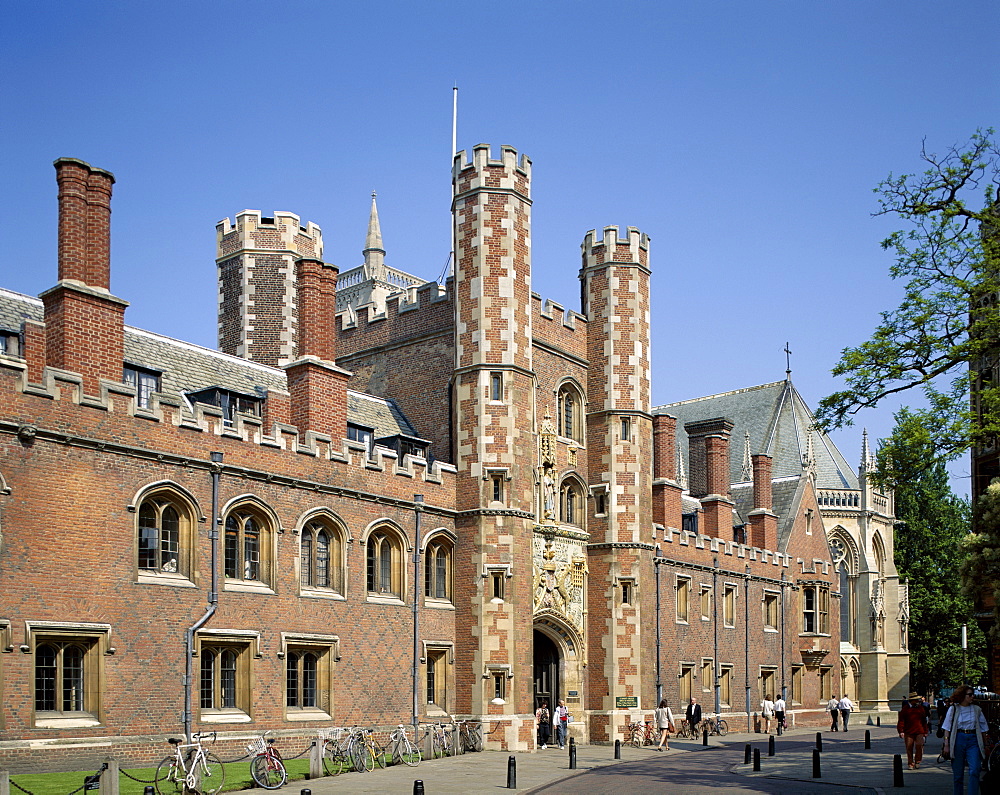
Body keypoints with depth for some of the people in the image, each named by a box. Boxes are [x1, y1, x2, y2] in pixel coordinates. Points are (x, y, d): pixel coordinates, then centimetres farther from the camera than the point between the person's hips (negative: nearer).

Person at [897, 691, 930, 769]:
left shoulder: (921, 708, 14)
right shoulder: (905, 708, 6)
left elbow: (924, 721, 20)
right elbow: (901, 720, 3)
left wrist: (925, 732, 17)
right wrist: (901, 731, -6)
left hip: (920, 732, 1)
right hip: (908, 732, -1)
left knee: (919, 745, -17)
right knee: (909, 748, 1)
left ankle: (917, 761, 1)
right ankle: (910, 764, 14)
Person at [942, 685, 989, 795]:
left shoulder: (977, 710, 9)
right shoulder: (953, 709, 4)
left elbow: (983, 728, 14)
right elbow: (947, 728, 4)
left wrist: (984, 745, 11)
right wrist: (946, 745, -3)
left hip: (973, 740, 1)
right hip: (958, 739, -1)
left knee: (974, 771, -15)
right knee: (957, 773, 4)